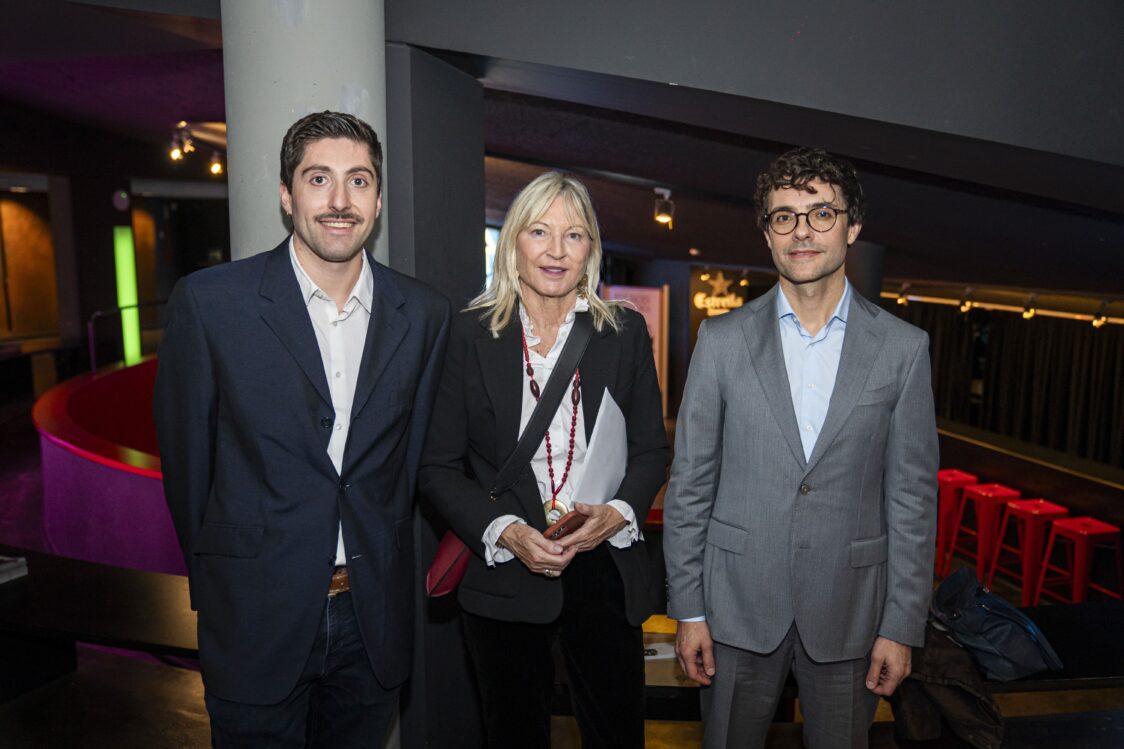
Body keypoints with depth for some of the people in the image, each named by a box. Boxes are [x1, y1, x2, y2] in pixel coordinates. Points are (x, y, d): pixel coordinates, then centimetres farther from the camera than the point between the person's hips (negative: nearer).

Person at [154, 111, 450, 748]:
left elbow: (414, 456, 5)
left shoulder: (425, 315, -2)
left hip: (376, 620, 3)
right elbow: (186, 456, -2)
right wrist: (214, 580, 6)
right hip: (257, 618, -2)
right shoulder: (209, 302, -10)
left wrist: (382, 569, 8)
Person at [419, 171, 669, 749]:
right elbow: (438, 467, -4)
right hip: (503, 573, -1)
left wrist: (617, 513, -13)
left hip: (603, 569, 2)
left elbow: (652, 451, 5)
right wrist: (505, 531, -17)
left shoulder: (625, 332, 1)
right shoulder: (471, 334, -5)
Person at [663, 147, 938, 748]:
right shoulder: (723, 339, -4)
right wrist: (688, 609, -2)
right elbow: (689, 483, -2)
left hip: (848, 612, 1)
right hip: (738, 607, 0)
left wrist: (902, 626, -1)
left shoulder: (903, 348, -2)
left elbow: (912, 496, 0)